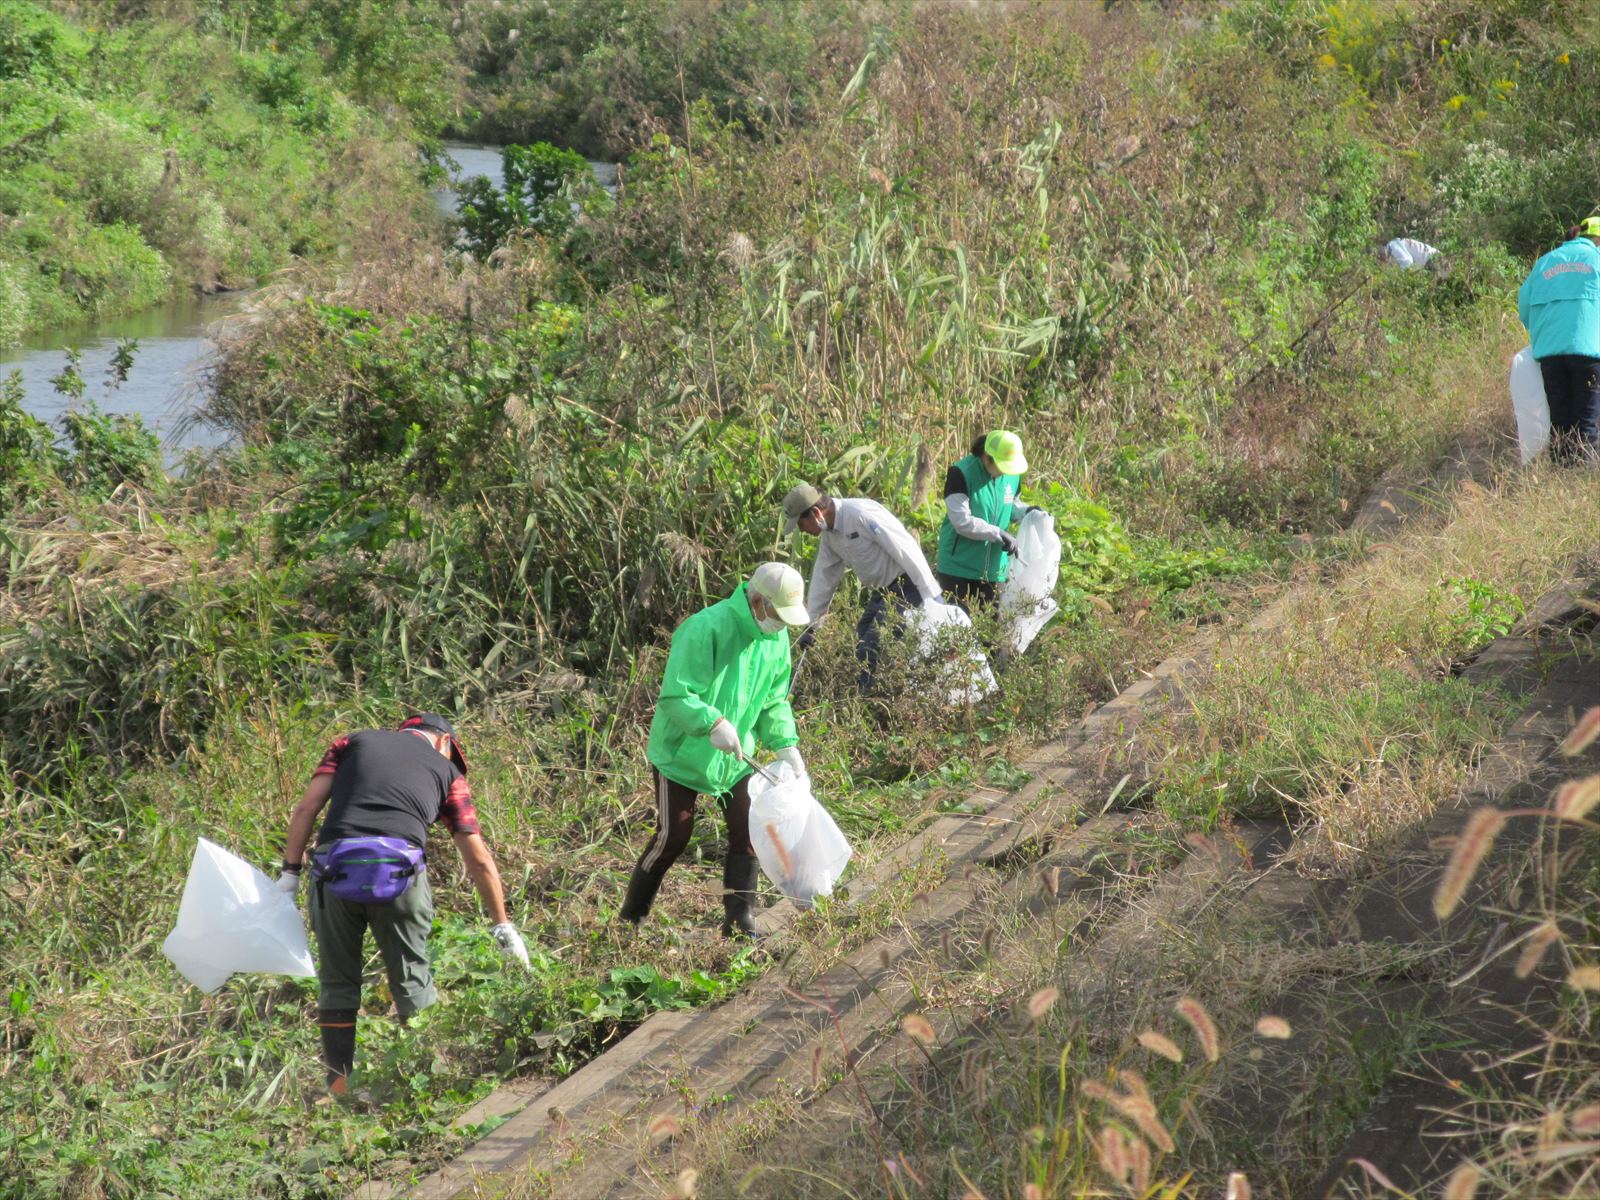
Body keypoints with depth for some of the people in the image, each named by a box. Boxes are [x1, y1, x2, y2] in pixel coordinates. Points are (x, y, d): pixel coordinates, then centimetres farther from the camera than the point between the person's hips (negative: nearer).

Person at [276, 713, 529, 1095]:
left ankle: (339, 1089, 13)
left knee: (337, 983, 14)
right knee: (412, 981, 14)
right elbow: (479, 859, 21)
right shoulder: (446, 770, 22)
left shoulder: (353, 742, 24)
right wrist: (503, 926, 27)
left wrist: (290, 873, 10)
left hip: (334, 867, 1)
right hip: (398, 872, -1)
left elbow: (306, 807, 10)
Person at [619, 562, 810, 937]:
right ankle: (630, 918, 14)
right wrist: (713, 723, -42)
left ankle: (740, 920, 11)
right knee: (673, 837, -2)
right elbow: (675, 695, -28)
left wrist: (786, 745, -3)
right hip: (682, 752, -7)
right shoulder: (706, 628, -26)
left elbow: (774, 702, 11)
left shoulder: (776, 639, 0)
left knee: (747, 833, 2)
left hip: (735, 756, 7)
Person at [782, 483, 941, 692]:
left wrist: (932, 597, -22)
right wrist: (811, 626, 20)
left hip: (906, 587, -10)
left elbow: (906, 551, -23)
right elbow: (823, 579, 18)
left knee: (871, 650, -15)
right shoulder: (828, 533, 8)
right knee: (862, 645, 9)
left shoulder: (862, 515, -22)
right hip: (881, 592, 10)